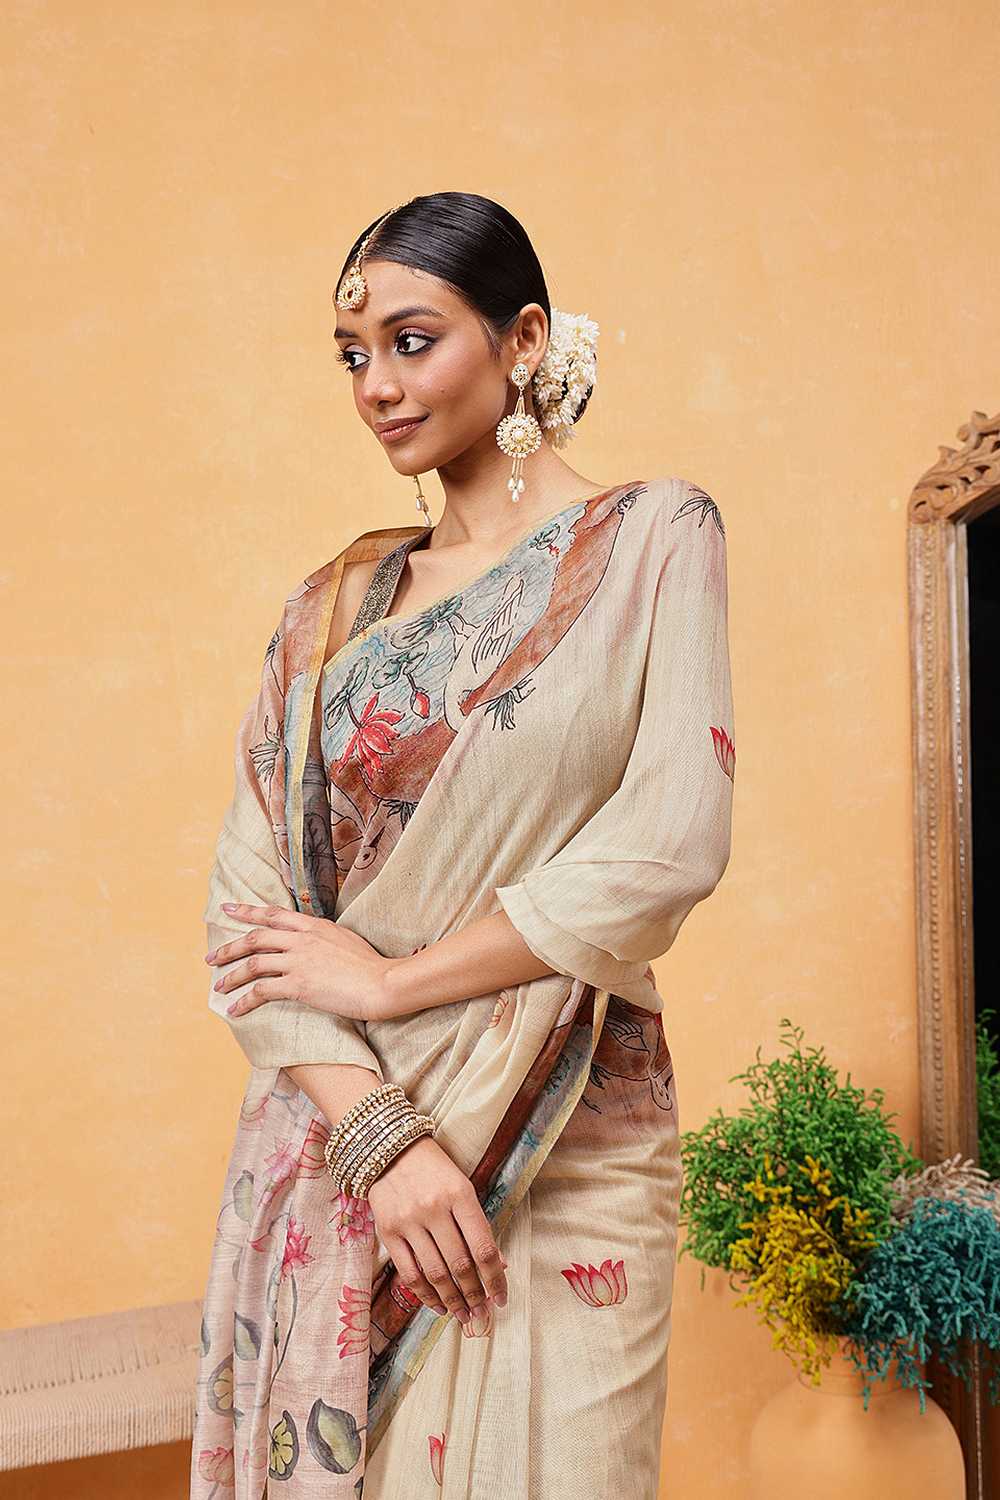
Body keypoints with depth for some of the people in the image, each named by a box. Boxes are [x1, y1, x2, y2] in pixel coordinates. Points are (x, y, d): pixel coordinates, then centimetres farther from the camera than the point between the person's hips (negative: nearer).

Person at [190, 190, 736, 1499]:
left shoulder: (653, 538, 0)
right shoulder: (336, 604, 9)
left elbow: (671, 848, -12)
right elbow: (248, 896, 0)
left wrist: (391, 978, -8)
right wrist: (378, 1131, -14)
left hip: (562, 1157, -3)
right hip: (333, 1142, 3)